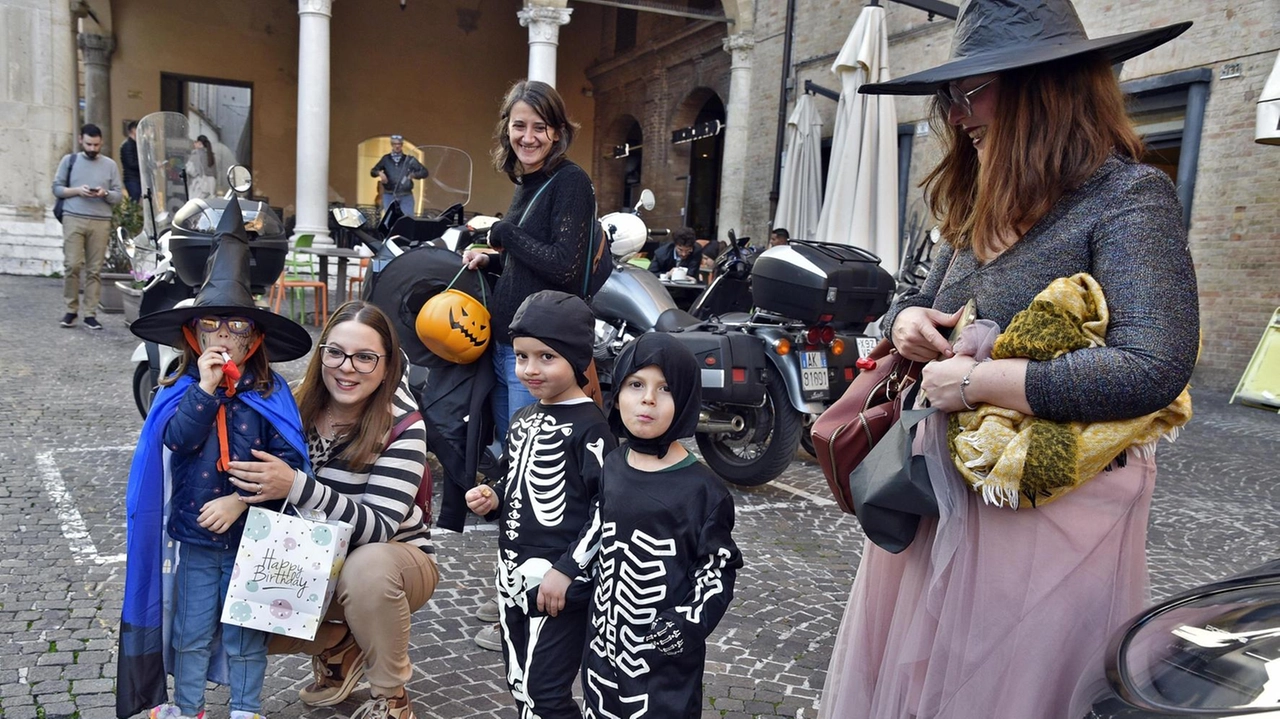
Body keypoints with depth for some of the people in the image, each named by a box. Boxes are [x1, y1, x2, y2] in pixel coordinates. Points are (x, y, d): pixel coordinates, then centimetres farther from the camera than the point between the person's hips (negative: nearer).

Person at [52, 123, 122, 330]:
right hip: (73, 219, 0)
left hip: (101, 222, 1)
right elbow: (57, 188, 9)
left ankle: (90, 314, 3)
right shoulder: (69, 160, 11)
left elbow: (118, 196, 10)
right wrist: (77, 191, -8)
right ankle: (71, 310, 6)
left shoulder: (110, 165, 13)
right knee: (72, 265, -7)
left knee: (95, 270, -1)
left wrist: (105, 193, -11)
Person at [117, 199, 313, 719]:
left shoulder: (271, 394, -7)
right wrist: (205, 388, -26)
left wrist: (242, 500, -20)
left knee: (245, 635, 12)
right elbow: (177, 440, -19)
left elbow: (288, 458, -13)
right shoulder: (181, 390, -3)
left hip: (253, 536, -1)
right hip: (195, 537, 1)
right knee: (192, 632, 16)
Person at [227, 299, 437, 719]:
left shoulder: (403, 427, -22)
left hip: (394, 560, -4)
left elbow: (378, 529, -30)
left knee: (367, 568, -37)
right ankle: (338, 646, 13)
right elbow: (262, 479, 2)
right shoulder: (298, 407, -10)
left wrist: (296, 486, -41)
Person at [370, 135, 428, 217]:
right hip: (389, 195, 1)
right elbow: (372, 172, 10)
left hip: (406, 196, -1)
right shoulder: (386, 159, 9)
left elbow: (424, 172, 1)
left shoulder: (409, 160, 4)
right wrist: (379, 173, -13)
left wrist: (414, 175, -18)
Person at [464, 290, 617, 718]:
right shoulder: (522, 420, 10)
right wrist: (491, 499, 1)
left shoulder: (588, 427, -16)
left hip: (560, 583, -8)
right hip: (513, 577, 8)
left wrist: (567, 570, -22)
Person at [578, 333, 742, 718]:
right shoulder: (612, 466, 2)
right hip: (605, 639, 6)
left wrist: (686, 625, -20)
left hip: (664, 653, -5)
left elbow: (718, 571, -10)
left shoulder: (702, 488, -14)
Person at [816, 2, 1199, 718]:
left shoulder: (1130, 197, -13)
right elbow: (918, 300, 23)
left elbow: (1153, 368, -25)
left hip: (1051, 512, -7)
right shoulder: (985, 207, 11)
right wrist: (907, 321, -2)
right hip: (945, 494, 7)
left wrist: (973, 381, -20)